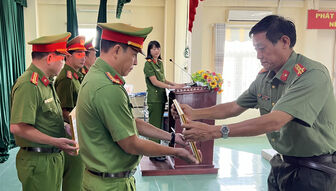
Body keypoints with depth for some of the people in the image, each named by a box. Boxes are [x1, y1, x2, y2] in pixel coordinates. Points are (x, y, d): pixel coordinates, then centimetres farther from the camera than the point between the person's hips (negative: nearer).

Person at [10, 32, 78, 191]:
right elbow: (17, 127, -27)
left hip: (53, 158, 9)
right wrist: (56, 142, -25)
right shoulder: (29, 84, -20)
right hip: (38, 161, -9)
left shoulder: (46, 82, 10)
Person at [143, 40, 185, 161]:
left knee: (159, 125, 13)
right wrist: (172, 87, -20)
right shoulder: (148, 64, -10)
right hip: (154, 98, -8)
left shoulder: (160, 63, 15)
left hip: (161, 97, 8)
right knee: (154, 125, -3)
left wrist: (175, 84, 8)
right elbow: (155, 82, -17)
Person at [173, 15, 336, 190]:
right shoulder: (263, 77, 0)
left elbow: (274, 121, -33)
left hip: (314, 172, -6)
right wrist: (195, 114, -5)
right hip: (281, 163, 6)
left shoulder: (313, 74, -24)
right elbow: (235, 107, 7)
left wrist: (214, 131, -35)